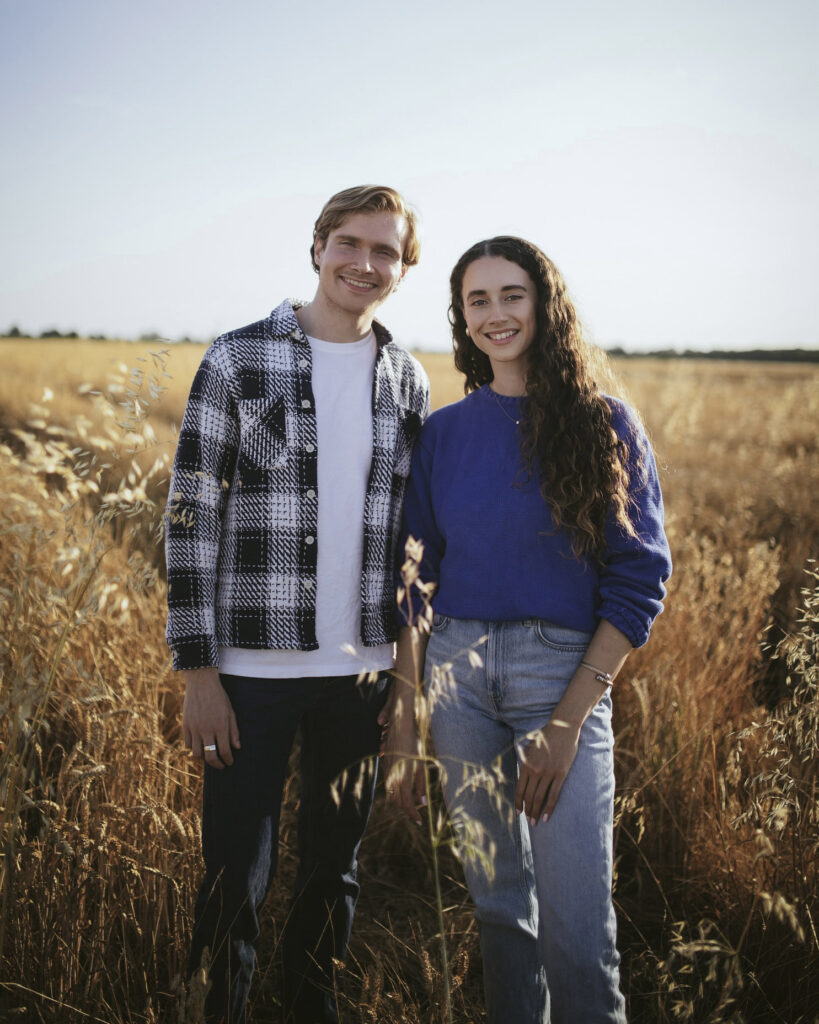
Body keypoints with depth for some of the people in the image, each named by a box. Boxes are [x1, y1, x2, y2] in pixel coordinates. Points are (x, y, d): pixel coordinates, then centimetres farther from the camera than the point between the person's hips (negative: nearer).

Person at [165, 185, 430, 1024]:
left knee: (333, 869, 16)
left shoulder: (407, 381, 7)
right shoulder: (237, 361, -5)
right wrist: (198, 671, -10)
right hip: (253, 667, -3)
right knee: (235, 874, 5)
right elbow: (192, 519, -6)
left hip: (362, 671, 4)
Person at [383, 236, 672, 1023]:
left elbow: (639, 578, -5)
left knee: (575, 921, -5)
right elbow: (415, 579, 9)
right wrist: (401, 727, 4)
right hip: (457, 669, 3)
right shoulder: (443, 433, 7)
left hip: (563, 670, -3)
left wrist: (568, 721, -12)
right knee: (497, 902, 13)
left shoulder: (603, 424, -1)